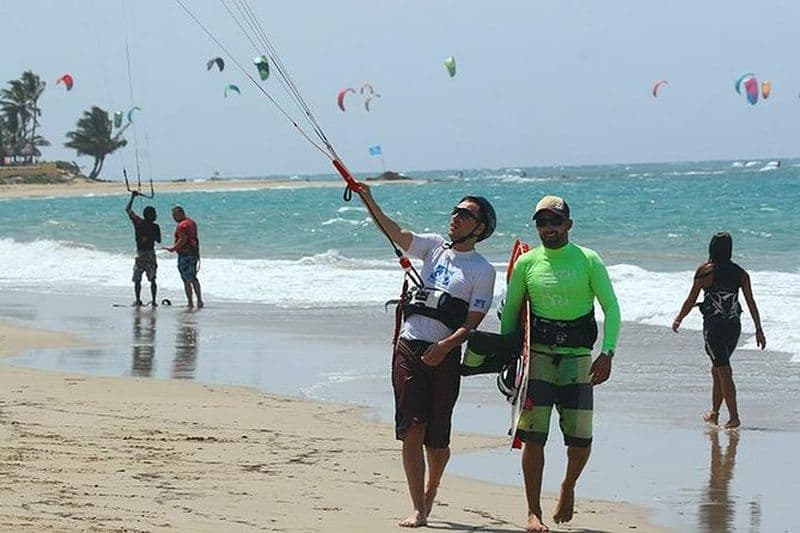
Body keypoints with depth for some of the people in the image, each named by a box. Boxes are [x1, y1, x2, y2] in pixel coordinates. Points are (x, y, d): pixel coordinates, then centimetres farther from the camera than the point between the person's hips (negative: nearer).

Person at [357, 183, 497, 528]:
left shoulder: (483, 270, 2)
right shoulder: (435, 246, 14)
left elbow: (473, 321, -6)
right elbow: (394, 233, 4)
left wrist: (445, 346, -20)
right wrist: (369, 201, -9)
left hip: (444, 354, -3)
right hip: (409, 347, 3)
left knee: (437, 438, 3)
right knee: (411, 429, -6)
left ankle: (430, 493, 31)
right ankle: (418, 510, -5)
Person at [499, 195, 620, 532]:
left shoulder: (589, 261, 1)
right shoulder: (526, 263, 6)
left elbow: (611, 308, -1)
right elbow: (509, 311, 14)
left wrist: (607, 352, -13)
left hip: (577, 358, 0)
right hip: (537, 356, 1)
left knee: (581, 439, -2)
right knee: (533, 436, -7)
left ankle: (568, 487, 29)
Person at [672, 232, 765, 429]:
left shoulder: (705, 270, -5)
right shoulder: (740, 273, 4)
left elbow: (691, 300, -1)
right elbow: (751, 302, 2)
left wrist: (678, 320, 14)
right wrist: (759, 330, 7)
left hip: (714, 327, -5)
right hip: (734, 326, 5)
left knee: (723, 371, -6)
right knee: (718, 370, 20)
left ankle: (734, 418, -12)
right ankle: (714, 413, 29)